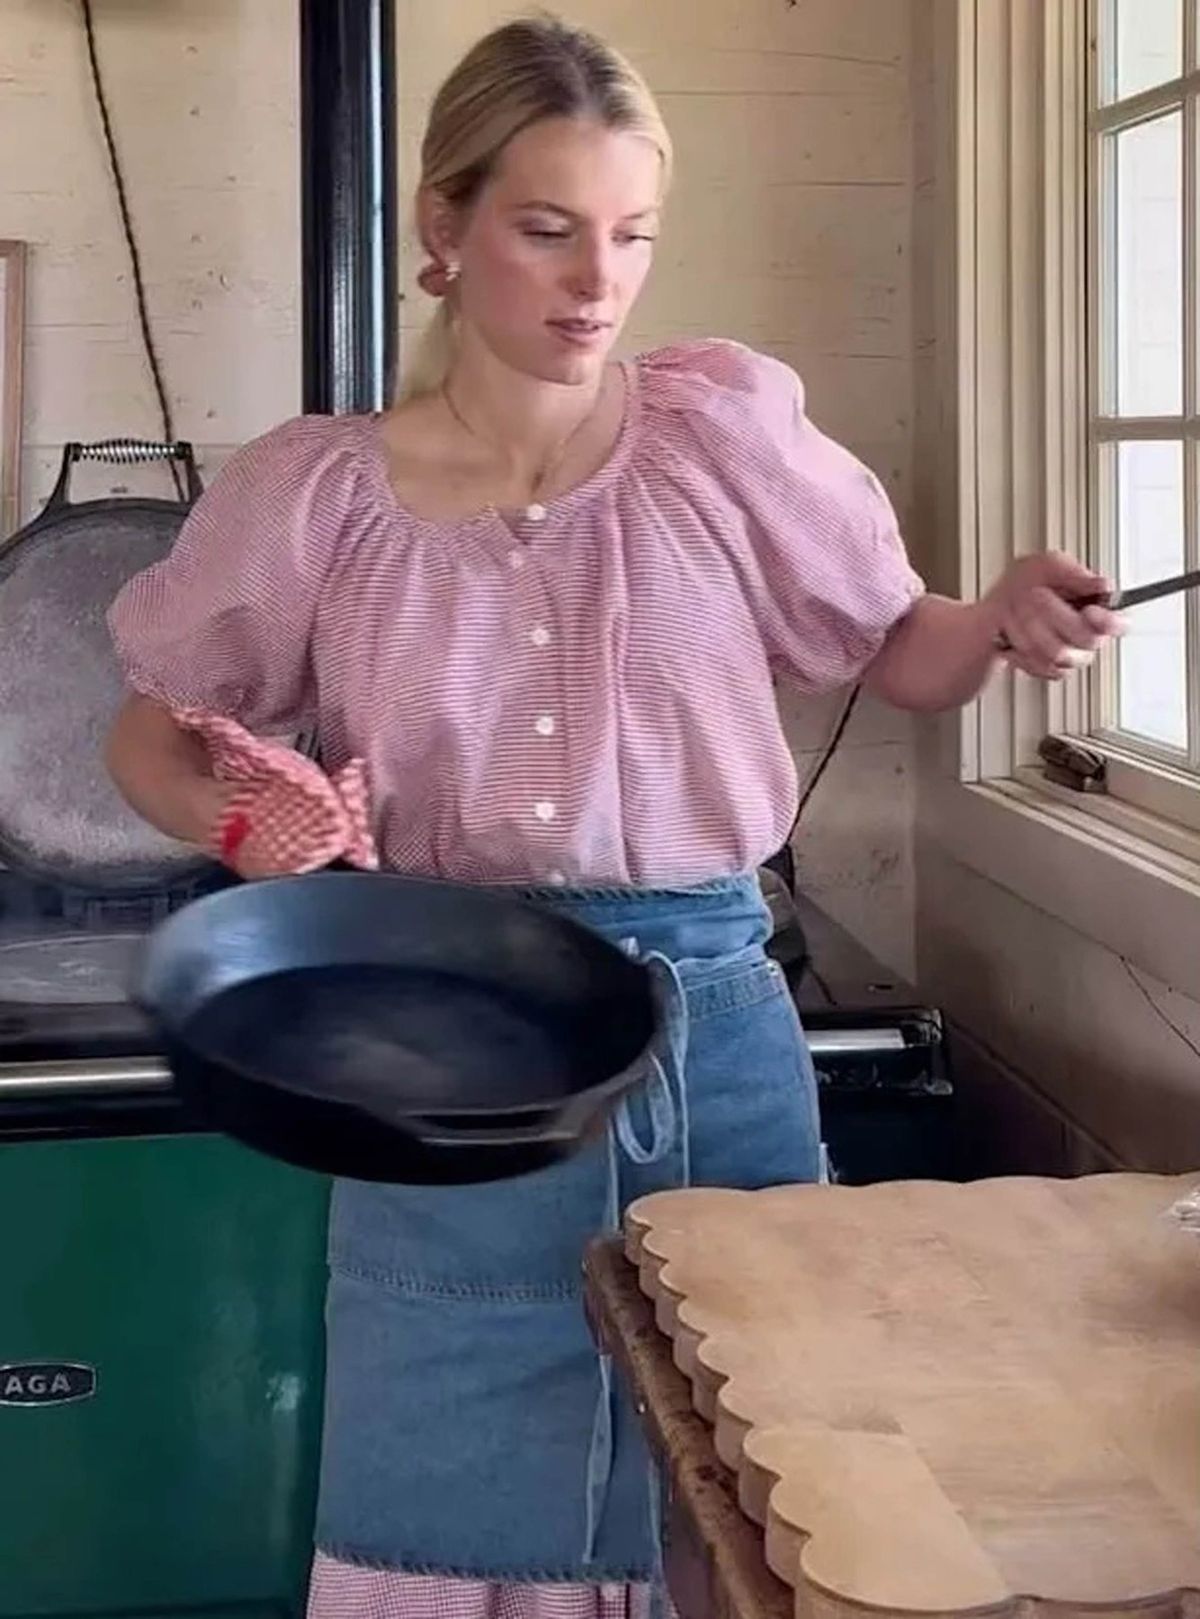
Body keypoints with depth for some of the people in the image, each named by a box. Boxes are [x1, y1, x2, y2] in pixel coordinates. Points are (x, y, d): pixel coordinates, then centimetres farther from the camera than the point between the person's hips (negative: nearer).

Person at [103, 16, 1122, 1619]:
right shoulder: (316, 494, -4)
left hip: (712, 1029, 1)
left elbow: (897, 653, 8)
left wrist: (1007, 619, -14)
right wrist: (247, 826, -12)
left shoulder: (726, 428, -4)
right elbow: (152, 737, 9)